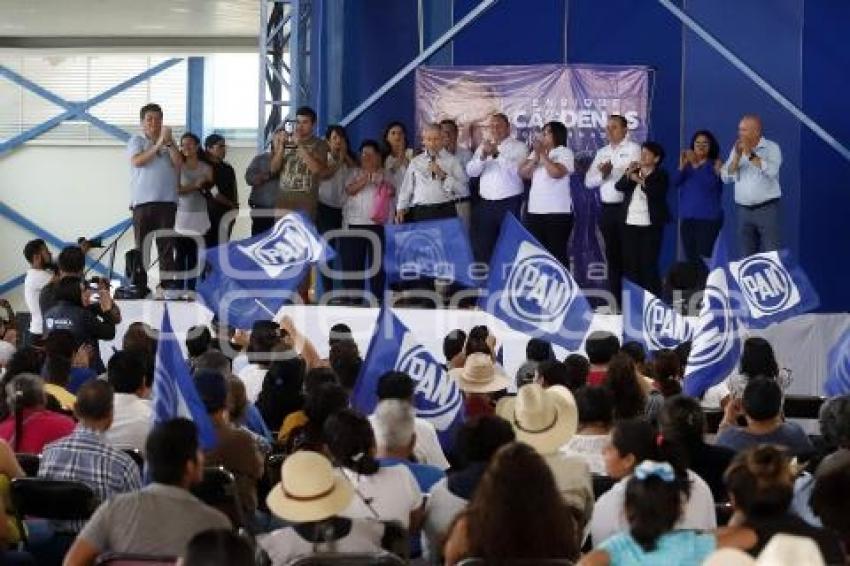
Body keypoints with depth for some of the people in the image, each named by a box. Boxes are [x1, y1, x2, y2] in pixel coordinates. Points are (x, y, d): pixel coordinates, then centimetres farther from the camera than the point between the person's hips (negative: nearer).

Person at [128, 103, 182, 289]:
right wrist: (158, 145, -12)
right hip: (143, 201, -2)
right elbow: (137, 161, -9)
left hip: (167, 201, 2)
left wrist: (168, 142, -7)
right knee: (142, 245, -1)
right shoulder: (136, 141, 9)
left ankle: (167, 285, -2)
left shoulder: (168, 143, 18)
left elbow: (179, 163, 3)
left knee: (166, 245, -1)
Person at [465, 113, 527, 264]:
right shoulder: (483, 147, 16)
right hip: (485, 204, 4)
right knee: (481, 248, 3)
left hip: (509, 204, -4)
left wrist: (497, 154, -23)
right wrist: (483, 157, -14)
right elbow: (471, 171, 4)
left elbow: (517, 169, -18)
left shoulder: (518, 147, 0)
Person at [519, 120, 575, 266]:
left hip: (558, 211, -6)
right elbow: (523, 172, 6)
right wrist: (535, 157, -9)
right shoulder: (536, 152, 16)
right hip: (534, 211, 6)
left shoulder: (565, 152, -2)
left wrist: (542, 154, -11)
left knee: (557, 253, -4)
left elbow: (556, 172, -20)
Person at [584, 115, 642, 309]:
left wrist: (611, 171, -14)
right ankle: (614, 301, 13)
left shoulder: (633, 149, -1)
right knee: (612, 255, 8)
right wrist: (602, 174, -8)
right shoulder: (602, 153, 17)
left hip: (626, 207, -6)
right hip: (607, 209, 6)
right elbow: (589, 181, 10)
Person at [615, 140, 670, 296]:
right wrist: (628, 174, -14)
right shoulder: (633, 172, 15)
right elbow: (619, 186, 0)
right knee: (630, 264, 2)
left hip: (650, 225, -4)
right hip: (630, 223, 4)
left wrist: (640, 180, -17)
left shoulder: (661, 175, 2)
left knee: (649, 264, -7)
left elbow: (656, 193, -16)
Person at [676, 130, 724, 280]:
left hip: (708, 217, -5)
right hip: (687, 217, 5)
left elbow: (711, 183, -17)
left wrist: (695, 165, -23)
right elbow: (675, 183, 0)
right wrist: (682, 166, -16)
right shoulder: (687, 164, 13)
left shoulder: (715, 164, 0)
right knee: (690, 258, 6)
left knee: (703, 257, -13)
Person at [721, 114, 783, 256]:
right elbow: (726, 177, 5)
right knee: (746, 258, 4)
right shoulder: (737, 149, 11)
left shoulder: (772, 148, -1)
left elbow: (772, 171, -19)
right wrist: (737, 156, -8)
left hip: (767, 208, -4)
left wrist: (751, 154, -16)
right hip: (743, 210, 4)